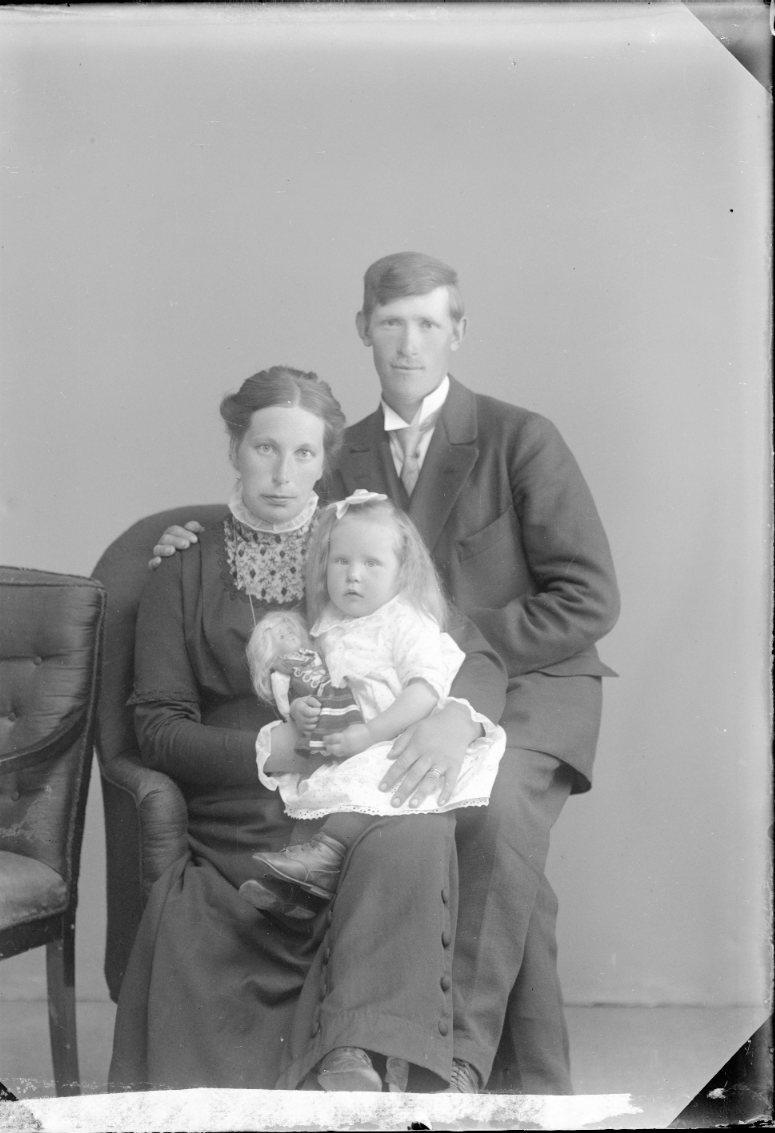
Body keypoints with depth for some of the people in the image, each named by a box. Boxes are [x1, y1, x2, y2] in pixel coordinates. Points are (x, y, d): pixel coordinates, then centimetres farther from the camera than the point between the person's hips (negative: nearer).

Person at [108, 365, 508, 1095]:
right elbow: (159, 727, 5)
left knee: (415, 840, -36)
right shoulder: (183, 574, 14)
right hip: (242, 823, 0)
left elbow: (477, 658, 12)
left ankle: (354, 1060, -40)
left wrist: (454, 720, -12)